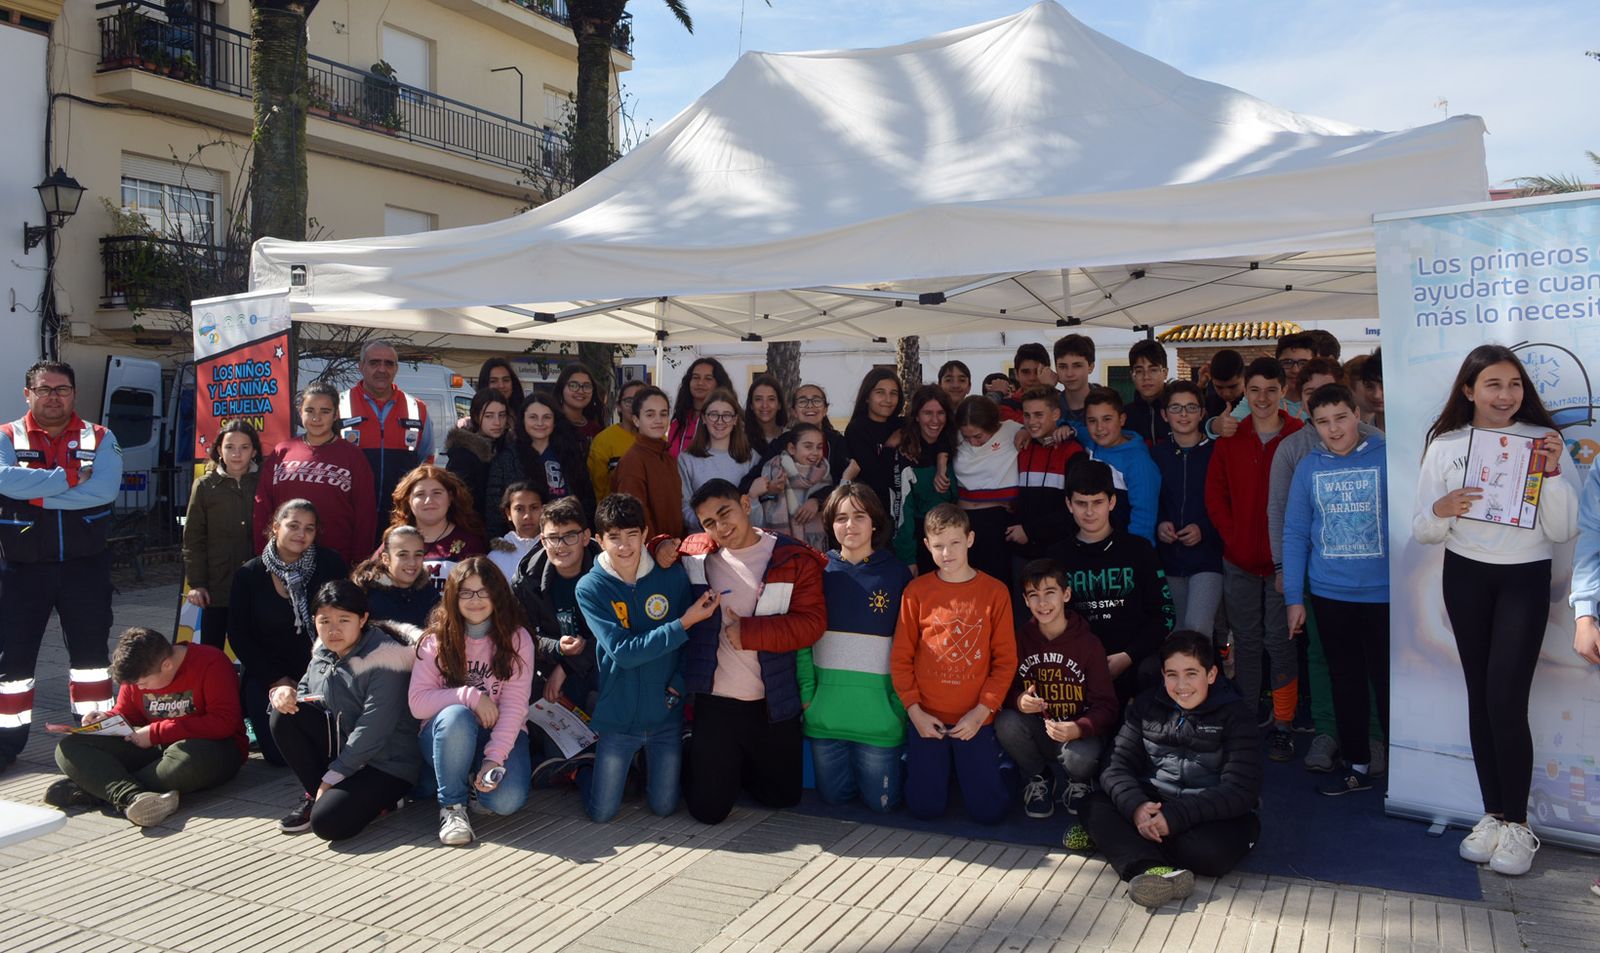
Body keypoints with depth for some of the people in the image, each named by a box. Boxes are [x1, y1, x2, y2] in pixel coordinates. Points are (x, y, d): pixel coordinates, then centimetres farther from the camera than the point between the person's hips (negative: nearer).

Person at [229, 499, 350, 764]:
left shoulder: (330, 565, -5)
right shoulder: (249, 575, -1)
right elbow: (238, 637, 0)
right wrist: (276, 680, -9)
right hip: (265, 674, 0)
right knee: (281, 752, -12)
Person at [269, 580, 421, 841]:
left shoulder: (383, 658, -20)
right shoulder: (323, 652, 3)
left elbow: (372, 729, -22)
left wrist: (334, 775, -18)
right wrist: (284, 692, -11)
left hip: (386, 765, -8)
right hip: (339, 745, 8)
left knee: (327, 822, -27)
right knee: (285, 715, -10)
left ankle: (371, 798, 5)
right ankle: (315, 796, 0)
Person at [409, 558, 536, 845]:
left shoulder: (516, 639, -6)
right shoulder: (437, 639, -3)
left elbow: (515, 705, -14)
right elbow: (417, 702, -11)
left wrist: (494, 757, -26)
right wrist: (470, 696, -22)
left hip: (501, 735, 0)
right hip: (447, 735, 1)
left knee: (506, 801, -29)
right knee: (456, 715, -36)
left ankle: (479, 778, 7)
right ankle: (452, 805, -17)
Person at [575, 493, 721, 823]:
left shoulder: (672, 576, -6)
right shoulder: (590, 588, -12)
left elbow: (692, 641, 2)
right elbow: (624, 652, -22)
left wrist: (680, 684, -14)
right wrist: (684, 623, -26)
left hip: (666, 713, 2)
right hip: (617, 716, -1)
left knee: (663, 807, 9)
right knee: (601, 813, 5)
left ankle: (649, 768, 39)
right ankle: (582, 770, 35)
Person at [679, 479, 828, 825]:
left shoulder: (794, 559, -6)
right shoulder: (695, 556, 0)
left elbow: (812, 623, -14)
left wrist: (748, 631, -20)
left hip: (773, 704, 0)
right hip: (714, 701, 0)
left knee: (783, 797, 15)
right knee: (708, 809, 4)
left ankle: (742, 768, 44)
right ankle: (725, 768, 36)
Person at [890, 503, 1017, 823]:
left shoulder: (995, 591, -4)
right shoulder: (917, 590, -3)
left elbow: (1005, 659, -3)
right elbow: (900, 657, 0)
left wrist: (981, 711, -11)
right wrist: (914, 711, -6)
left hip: (975, 719, 0)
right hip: (926, 719, 0)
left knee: (989, 811, 2)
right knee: (925, 808, 3)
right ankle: (915, 764, 34)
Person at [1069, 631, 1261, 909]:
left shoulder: (1234, 714, -5)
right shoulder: (1146, 706, 6)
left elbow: (1241, 789, -15)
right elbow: (1117, 766, -2)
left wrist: (1175, 816, -27)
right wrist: (1136, 807, -25)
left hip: (1212, 813, -3)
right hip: (1152, 805, 3)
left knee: (1213, 850, -36)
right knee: (1093, 805, -20)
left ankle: (1115, 838, -18)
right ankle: (1154, 870, -40)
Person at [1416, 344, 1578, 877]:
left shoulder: (1545, 441, -2)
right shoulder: (1445, 446, 1)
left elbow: (1563, 532, -5)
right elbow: (1423, 533, 0)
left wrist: (1552, 474, -18)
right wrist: (1440, 510, -22)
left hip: (1525, 578, -2)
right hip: (1465, 576, 2)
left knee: (1506, 700, -9)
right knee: (1480, 696, 8)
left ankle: (1517, 824, 5)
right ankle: (1493, 814, 20)